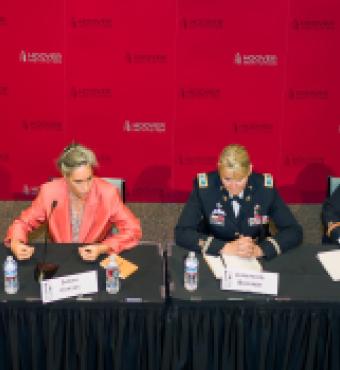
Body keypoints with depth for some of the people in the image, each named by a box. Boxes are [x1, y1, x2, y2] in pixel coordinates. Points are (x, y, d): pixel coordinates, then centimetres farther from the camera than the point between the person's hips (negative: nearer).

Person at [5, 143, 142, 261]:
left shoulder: (107, 193, -16)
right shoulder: (50, 192, -12)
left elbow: (133, 231, -12)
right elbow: (23, 222, 1)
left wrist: (102, 248, -25)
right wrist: (16, 243, -19)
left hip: (98, 261, -2)